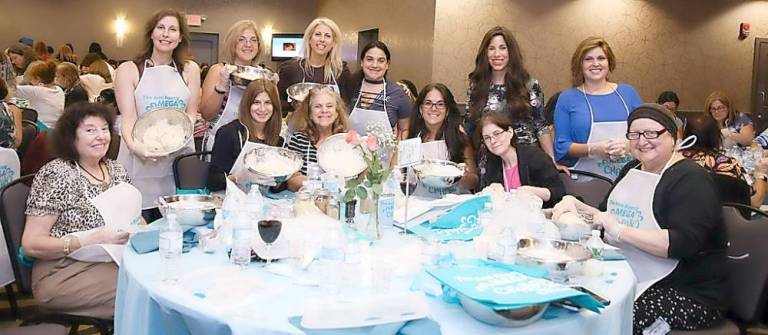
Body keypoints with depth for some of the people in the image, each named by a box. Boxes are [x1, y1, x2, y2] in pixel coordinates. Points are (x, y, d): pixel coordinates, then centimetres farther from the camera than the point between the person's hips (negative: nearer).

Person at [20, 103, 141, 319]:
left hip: (113, 259, 6)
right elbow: (30, 244, -11)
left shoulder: (116, 170, 10)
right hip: (64, 273, -6)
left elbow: (134, 218, 19)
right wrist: (91, 240, -23)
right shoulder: (56, 174, -8)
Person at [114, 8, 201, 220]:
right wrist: (133, 145, -26)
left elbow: (192, 113, 7)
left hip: (179, 159, 2)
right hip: (139, 159, -2)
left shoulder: (190, 70, 10)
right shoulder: (129, 70, 4)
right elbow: (128, 117, -5)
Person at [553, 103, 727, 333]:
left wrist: (619, 230, -25)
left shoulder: (691, 179, -10)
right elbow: (606, 217, 21)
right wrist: (575, 205, 3)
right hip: (630, 283, 7)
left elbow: (683, 243, -23)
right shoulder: (632, 169, 14)